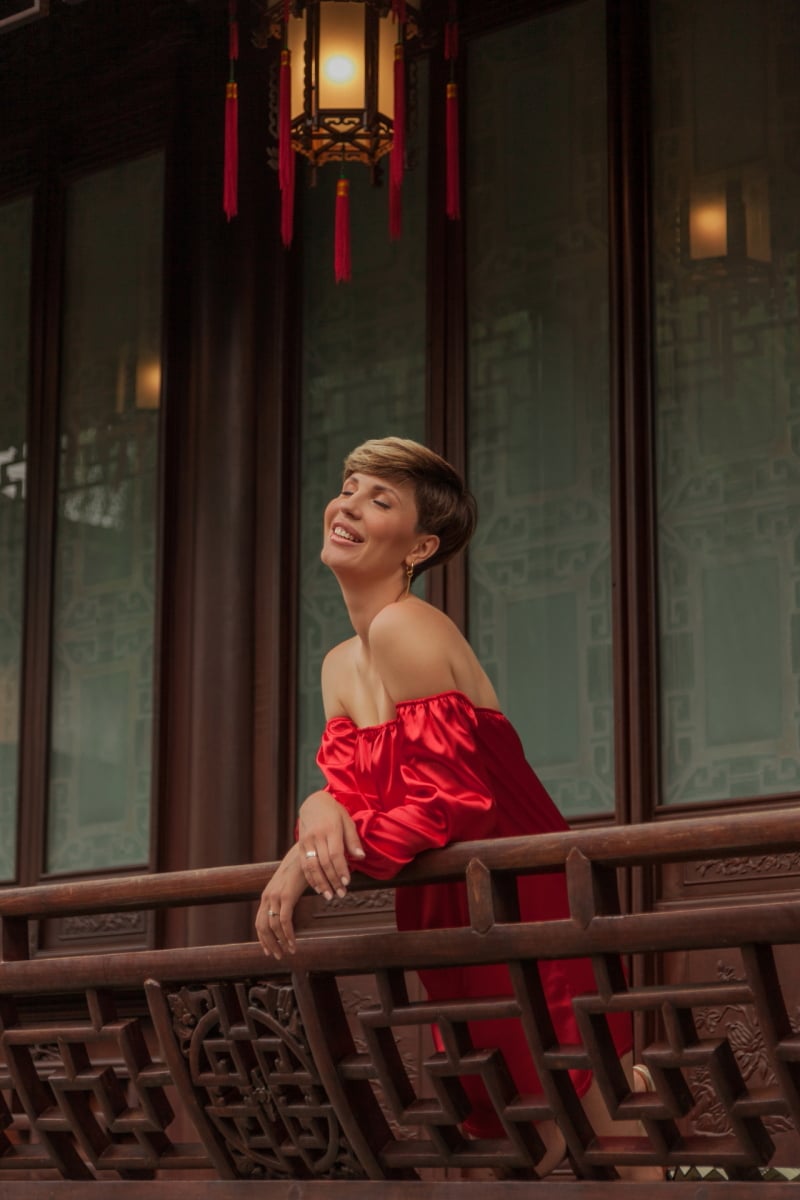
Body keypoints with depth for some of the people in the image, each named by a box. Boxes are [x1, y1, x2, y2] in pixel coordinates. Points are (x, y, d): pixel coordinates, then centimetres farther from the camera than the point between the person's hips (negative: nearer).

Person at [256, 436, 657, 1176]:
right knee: (503, 1136, 17)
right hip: (452, 920, 9)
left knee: (543, 1138, -5)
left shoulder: (406, 629, -19)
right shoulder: (340, 665, 10)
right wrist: (320, 809, -17)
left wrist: (306, 851, -21)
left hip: (519, 914, -9)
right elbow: (356, 793, 6)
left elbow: (438, 809, -22)